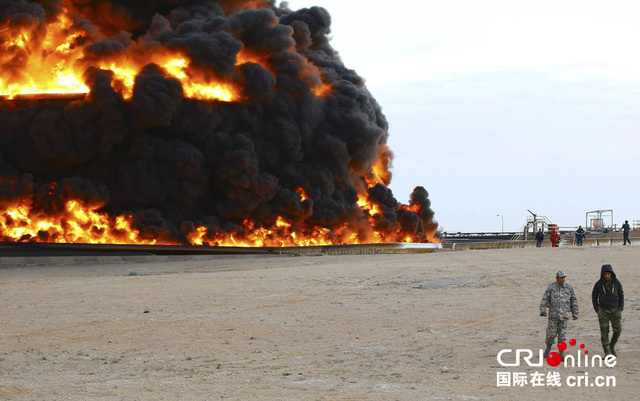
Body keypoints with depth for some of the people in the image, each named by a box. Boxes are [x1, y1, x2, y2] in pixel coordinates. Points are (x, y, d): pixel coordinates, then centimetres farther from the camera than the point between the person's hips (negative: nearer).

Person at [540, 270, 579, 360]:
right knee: (551, 334, 0)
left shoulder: (569, 288, 1)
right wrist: (543, 311, -19)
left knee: (562, 335, 2)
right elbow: (544, 300, -6)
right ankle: (548, 348, 27)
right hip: (553, 315, -1)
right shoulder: (551, 288, -4)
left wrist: (575, 313, 4)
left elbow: (573, 301, 8)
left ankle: (561, 354, 8)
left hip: (564, 316, 1)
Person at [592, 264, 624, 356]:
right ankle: (607, 353, 1)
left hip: (615, 310, 1)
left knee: (617, 329, -12)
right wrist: (597, 310, -3)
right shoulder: (599, 284, -7)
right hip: (603, 311, -1)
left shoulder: (616, 282, -5)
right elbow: (594, 296, 5)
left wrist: (621, 308, -4)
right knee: (604, 332, -4)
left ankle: (612, 346, 13)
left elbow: (621, 295, 5)